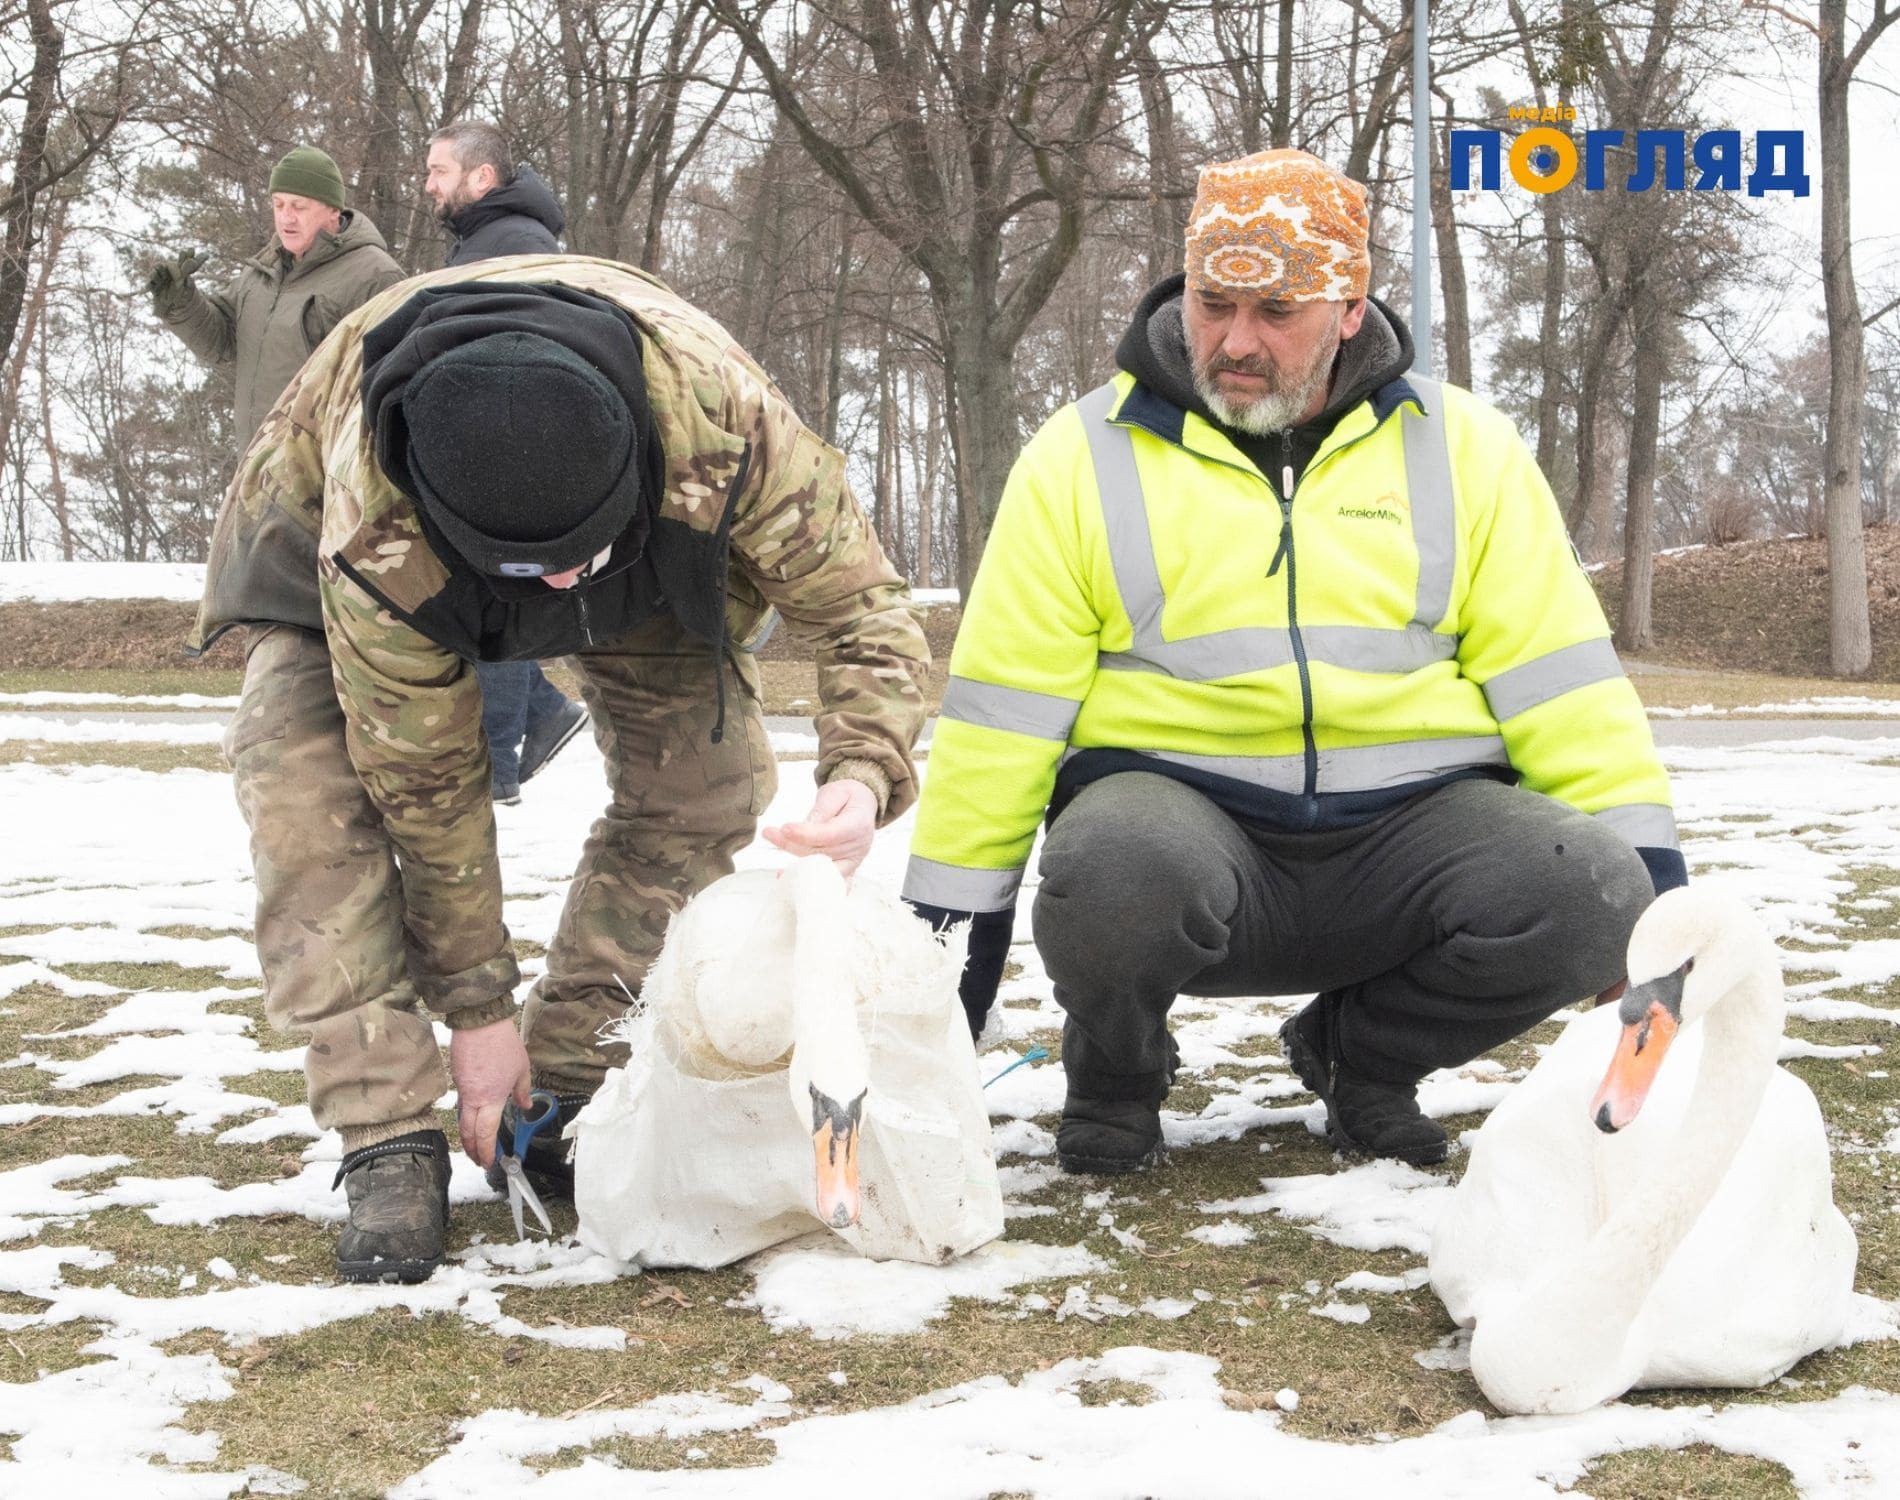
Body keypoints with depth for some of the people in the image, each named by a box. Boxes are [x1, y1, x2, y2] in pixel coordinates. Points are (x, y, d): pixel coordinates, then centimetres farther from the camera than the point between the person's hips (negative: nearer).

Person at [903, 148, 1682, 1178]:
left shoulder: (1459, 448, 8)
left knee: (1587, 891, -26)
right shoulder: (1083, 458, 4)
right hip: (1176, 802, -2)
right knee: (1116, 868, -37)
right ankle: (1115, 1072, 0)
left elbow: (1558, 675, 6)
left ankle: (1359, 1052, 5)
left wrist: (1645, 862, -3)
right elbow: (1000, 714, 2)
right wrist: (950, 921, 0)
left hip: (1408, 822, 2)